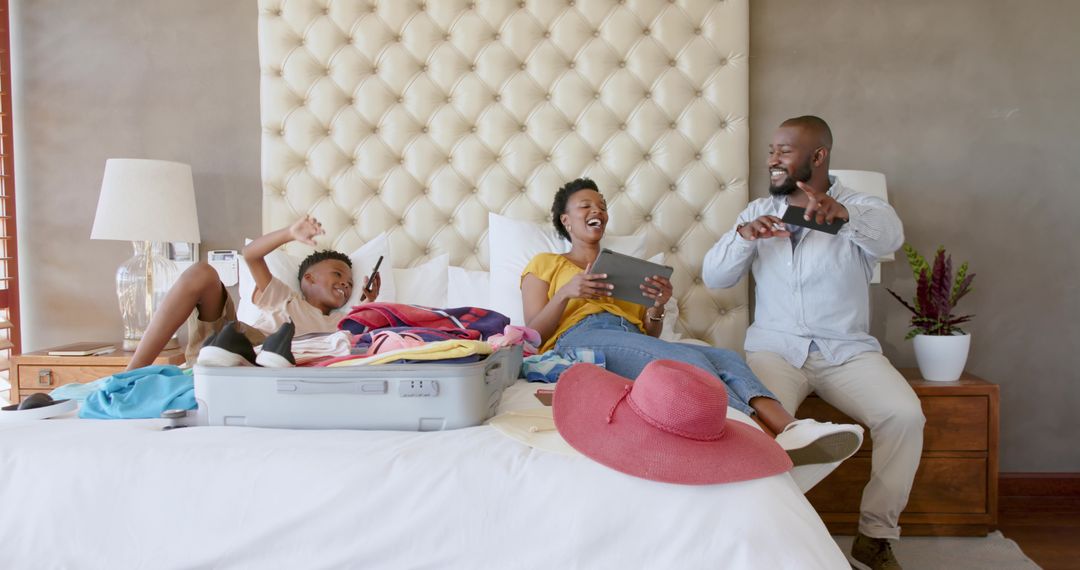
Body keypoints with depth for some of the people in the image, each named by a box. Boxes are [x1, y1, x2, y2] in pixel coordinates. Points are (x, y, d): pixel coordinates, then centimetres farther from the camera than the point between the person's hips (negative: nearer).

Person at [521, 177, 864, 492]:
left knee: (726, 358, -27)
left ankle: (790, 432, -54)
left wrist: (657, 307, 1)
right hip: (578, 339, -4)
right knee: (688, 360, -34)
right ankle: (768, 445, -54)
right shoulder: (544, 265, 23)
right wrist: (566, 293, -8)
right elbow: (532, 334, 8)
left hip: (633, 342, 5)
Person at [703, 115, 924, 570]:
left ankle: (875, 533, -6)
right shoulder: (759, 212, 11)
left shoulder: (860, 209, 3)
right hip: (775, 349, 0)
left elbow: (889, 234, -22)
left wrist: (842, 212, -45)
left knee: (905, 415, -24)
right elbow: (714, 277, 3)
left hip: (847, 350, 0)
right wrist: (743, 236, -17)